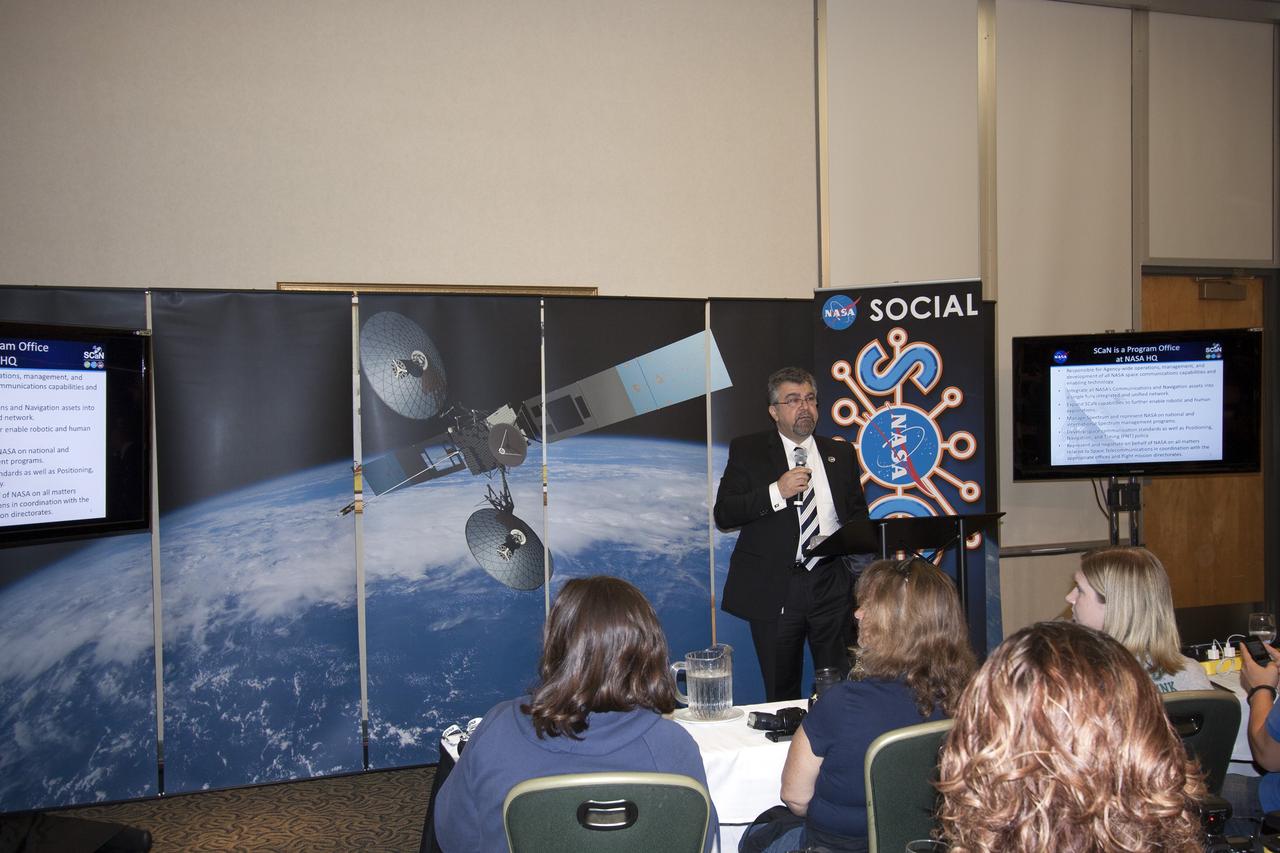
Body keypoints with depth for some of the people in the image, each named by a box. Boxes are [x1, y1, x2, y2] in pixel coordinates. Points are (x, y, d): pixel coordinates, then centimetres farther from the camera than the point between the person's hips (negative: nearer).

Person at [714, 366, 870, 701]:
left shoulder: (841, 453, 12)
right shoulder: (747, 451, 2)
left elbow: (858, 514, 20)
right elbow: (723, 515, -6)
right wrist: (776, 492, -18)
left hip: (832, 586, 3)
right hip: (774, 589, -2)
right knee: (781, 694, 6)